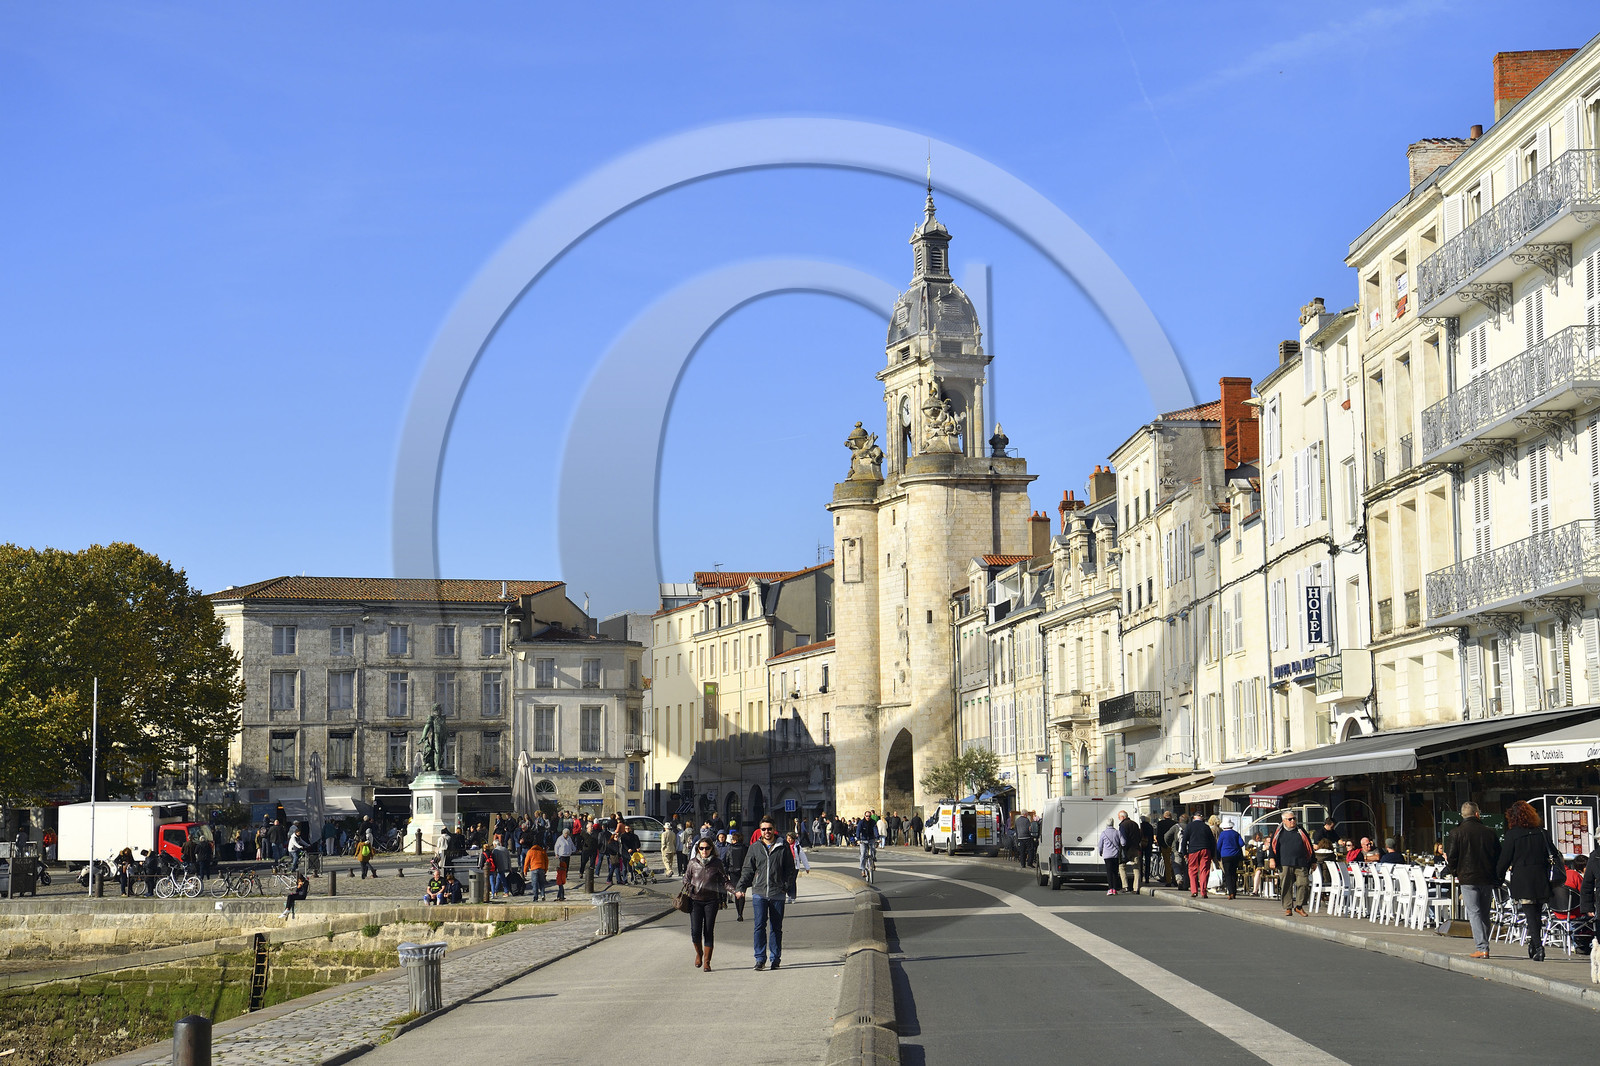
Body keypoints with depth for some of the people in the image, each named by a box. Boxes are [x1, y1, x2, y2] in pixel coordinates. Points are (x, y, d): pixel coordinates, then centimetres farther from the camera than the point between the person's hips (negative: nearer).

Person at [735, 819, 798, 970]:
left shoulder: (783, 848, 4)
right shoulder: (754, 848, 8)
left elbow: (790, 871, 7)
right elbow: (748, 870, 12)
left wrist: (789, 890, 0)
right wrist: (741, 888, 2)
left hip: (778, 894, 0)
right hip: (759, 892, 0)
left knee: (776, 927, 6)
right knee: (760, 925, -8)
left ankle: (775, 958, 15)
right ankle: (760, 959, -4)